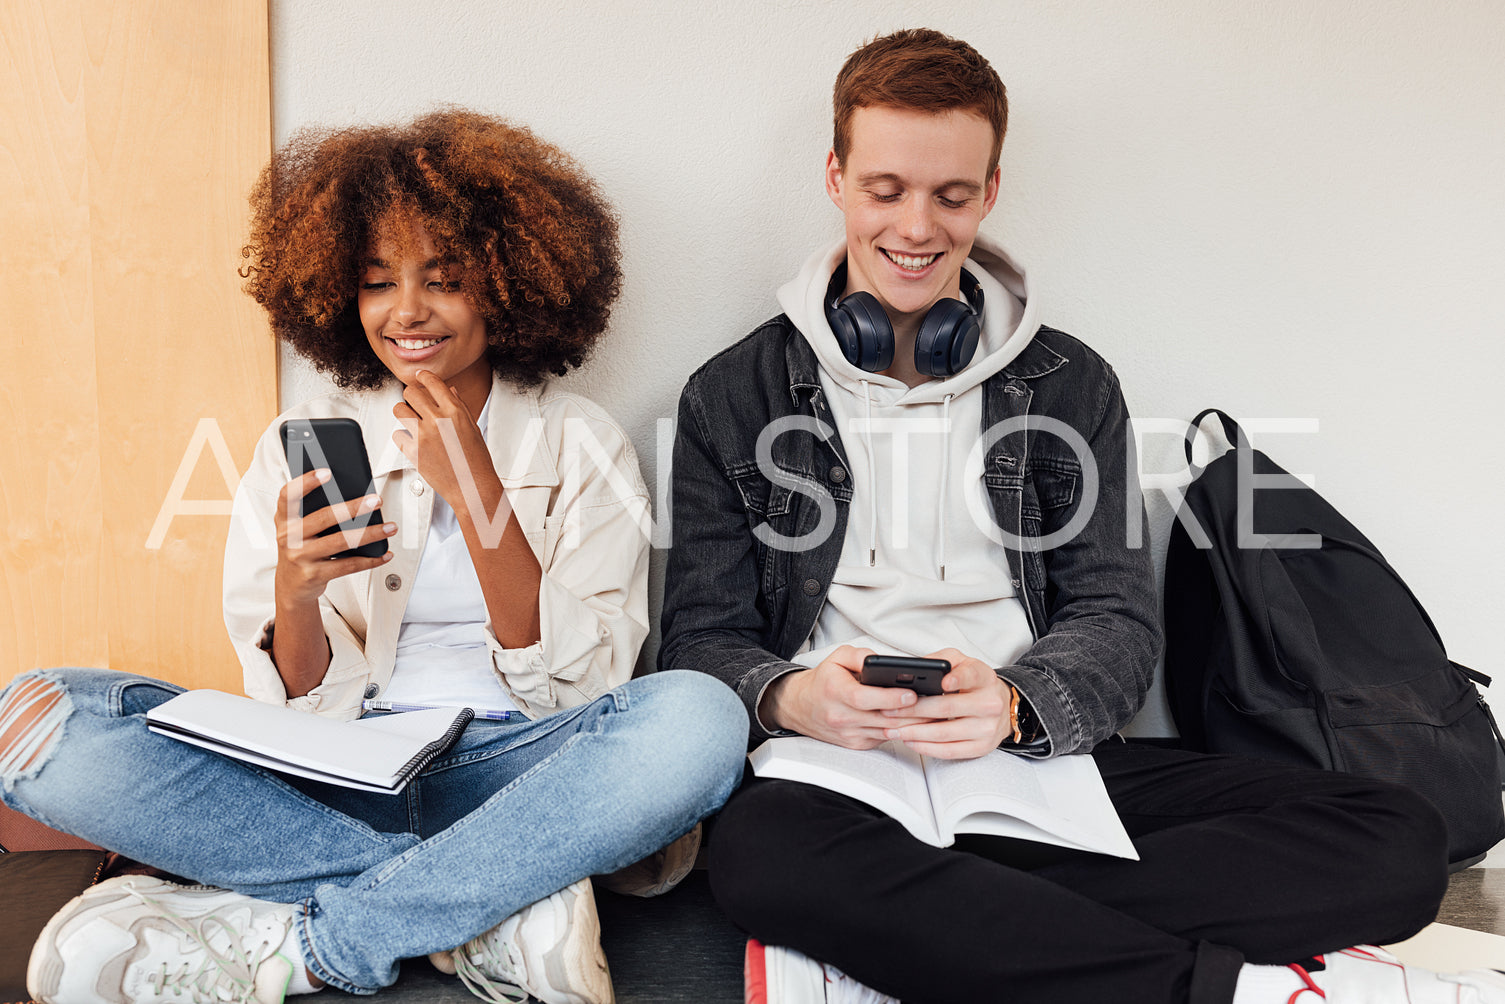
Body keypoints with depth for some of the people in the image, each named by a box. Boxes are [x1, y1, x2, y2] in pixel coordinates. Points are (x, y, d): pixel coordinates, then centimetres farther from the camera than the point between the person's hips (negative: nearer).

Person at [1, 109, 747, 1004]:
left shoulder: (581, 445, 3)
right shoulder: (299, 446, 8)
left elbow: (575, 689, -6)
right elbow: (297, 704, 4)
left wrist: (474, 491, -14)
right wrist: (297, 595, -19)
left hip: (509, 769, -1)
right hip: (338, 778, 2)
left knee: (700, 716, -32)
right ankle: (502, 904, -22)